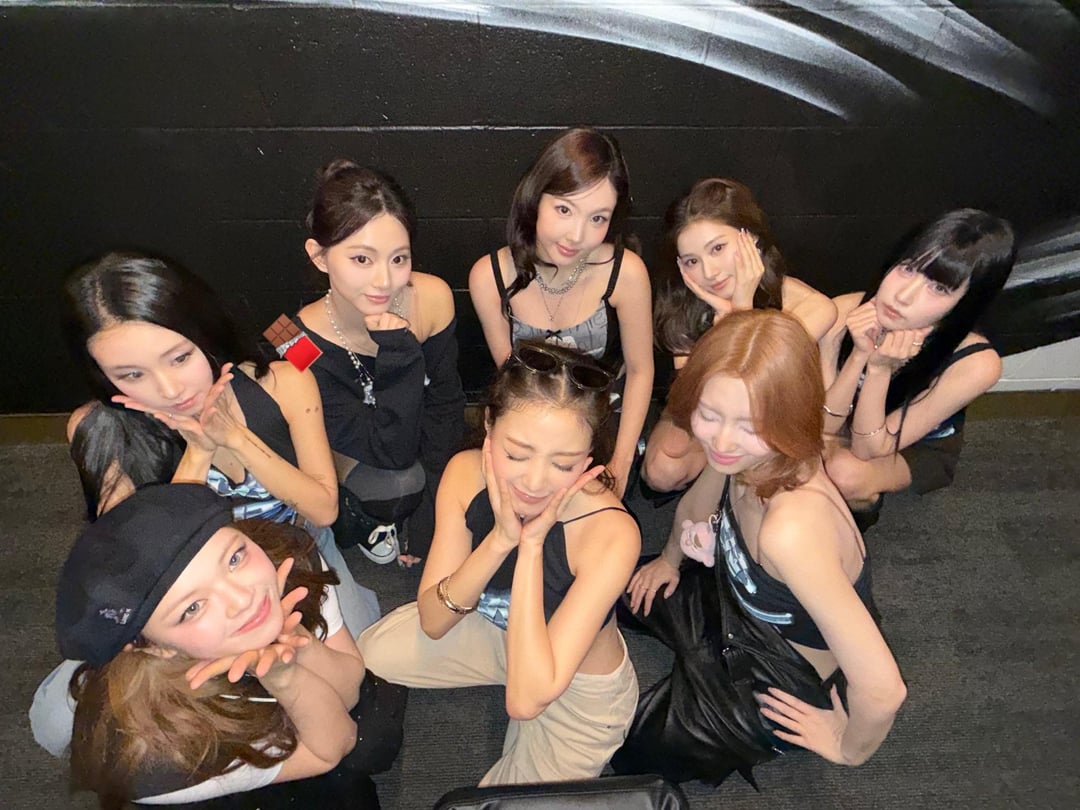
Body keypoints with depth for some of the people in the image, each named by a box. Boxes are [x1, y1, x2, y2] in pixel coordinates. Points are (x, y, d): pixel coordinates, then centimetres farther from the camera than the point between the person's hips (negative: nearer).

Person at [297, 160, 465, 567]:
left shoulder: (433, 298, -25)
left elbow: (444, 403, -11)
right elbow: (394, 452, -30)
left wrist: (432, 511, -12)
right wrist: (398, 355, -44)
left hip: (432, 453, 4)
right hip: (351, 463, -4)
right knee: (398, 486, -30)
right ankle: (366, 519, 6)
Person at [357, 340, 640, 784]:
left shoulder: (611, 535, -38)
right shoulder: (466, 473, -25)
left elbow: (526, 700, -37)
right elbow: (432, 621, -20)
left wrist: (531, 544, -42)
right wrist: (500, 539, -37)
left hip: (580, 690, -3)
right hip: (492, 629, 4)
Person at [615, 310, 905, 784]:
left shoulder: (790, 530, -44)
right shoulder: (744, 457, -20)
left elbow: (882, 690, -39)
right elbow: (697, 504, 5)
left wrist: (849, 749, -18)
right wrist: (670, 560, 24)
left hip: (793, 686, -7)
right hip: (744, 602, 7)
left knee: (625, 742, 4)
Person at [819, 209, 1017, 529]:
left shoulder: (975, 364, -32)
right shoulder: (845, 312, -28)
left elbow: (867, 450, -27)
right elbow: (817, 428, -23)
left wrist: (879, 369, -41)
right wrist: (859, 357, -37)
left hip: (921, 448, -2)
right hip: (845, 428, 3)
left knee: (845, 472, -31)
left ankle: (864, 504, 3)